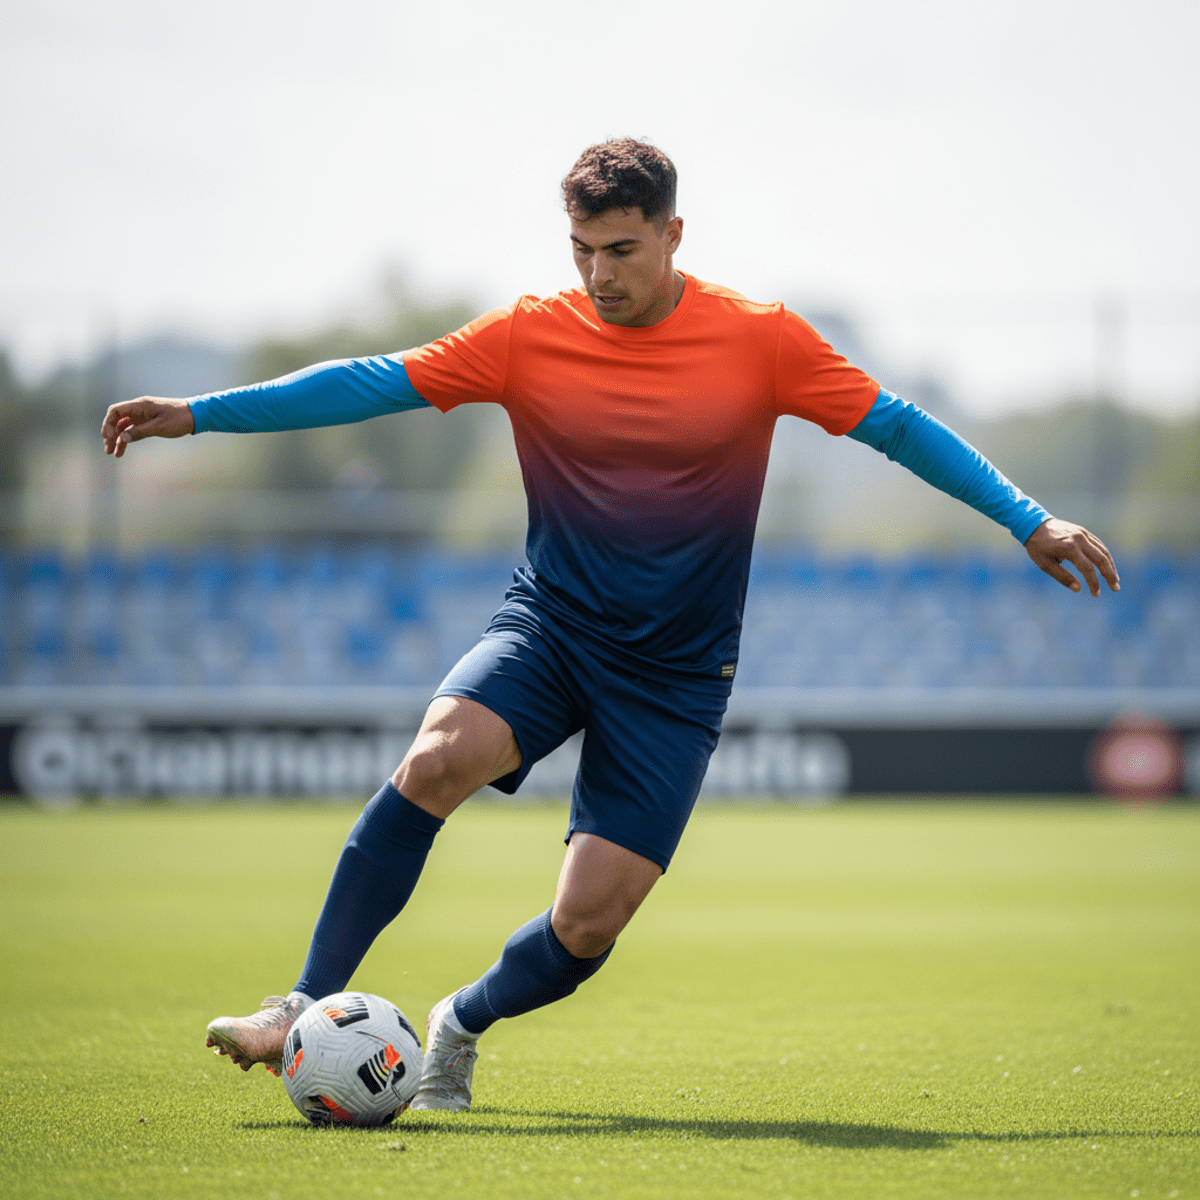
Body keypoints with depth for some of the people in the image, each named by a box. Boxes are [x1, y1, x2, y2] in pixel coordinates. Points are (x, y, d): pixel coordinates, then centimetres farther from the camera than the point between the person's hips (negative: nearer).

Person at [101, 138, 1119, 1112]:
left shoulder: (760, 339, -5)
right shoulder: (529, 334, -3)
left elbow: (894, 425, 1)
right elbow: (373, 383, -1)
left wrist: (1030, 521, -2)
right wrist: (197, 413, -6)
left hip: (676, 677, 0)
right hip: (549, 628, 0)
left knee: (589, 922, -10)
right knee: (437, 758, -30)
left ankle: (463, 1026, 22)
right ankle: (307, 1009, -19)